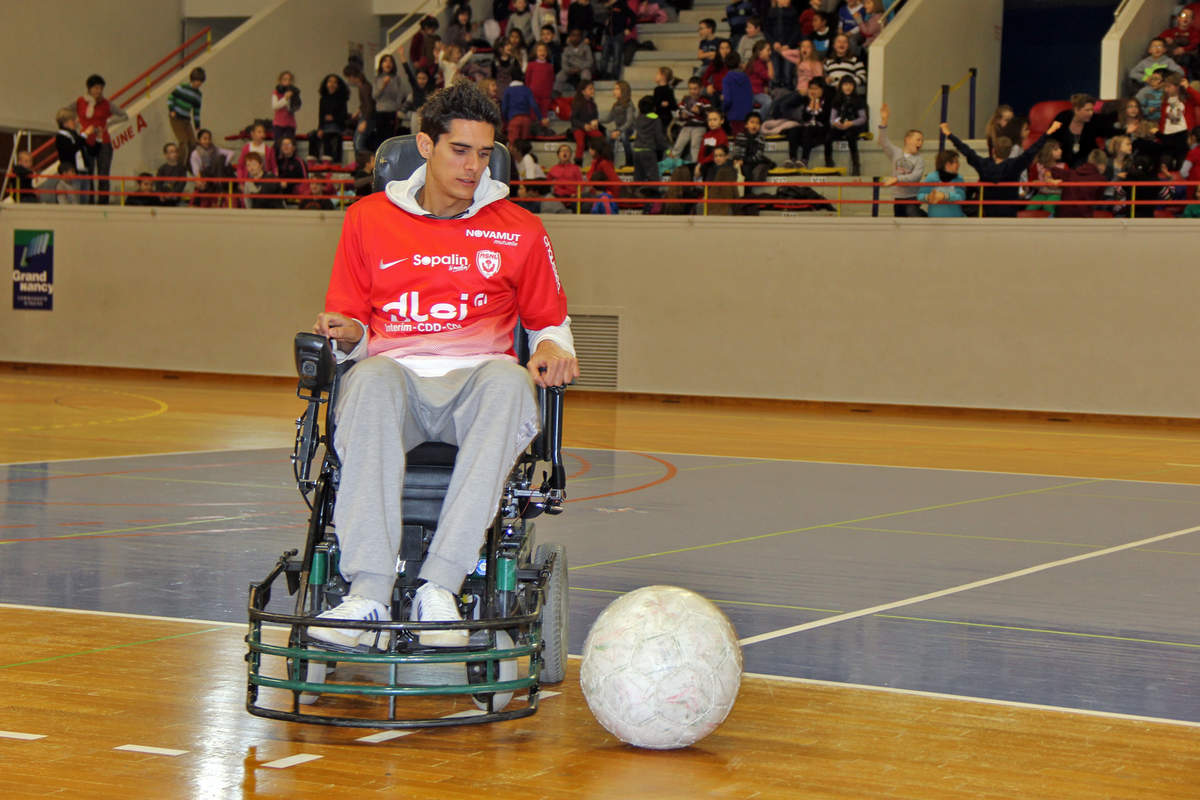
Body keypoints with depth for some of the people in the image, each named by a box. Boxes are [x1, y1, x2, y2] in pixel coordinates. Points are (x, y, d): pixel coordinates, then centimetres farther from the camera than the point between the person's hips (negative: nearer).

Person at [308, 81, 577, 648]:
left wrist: (552, 348, 1)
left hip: (477, 375, 0)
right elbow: (348, 332, 20)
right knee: (370, 380, -38)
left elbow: (549, 322, 25)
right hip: (396, 373, 0)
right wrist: (348, 336, -5)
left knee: (508, 381, -38)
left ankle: (440, 587, -44)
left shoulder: (518, 230, 15)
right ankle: (368, 591, -47)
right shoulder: (368, 219, 15)